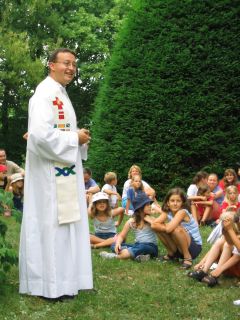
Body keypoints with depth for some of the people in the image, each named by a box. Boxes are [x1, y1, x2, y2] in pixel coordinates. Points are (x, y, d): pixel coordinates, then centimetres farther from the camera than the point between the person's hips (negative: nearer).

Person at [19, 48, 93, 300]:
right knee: (50, 223, -5)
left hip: (64, 171, 10)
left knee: (63, 222, 12)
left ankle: (62, 279, 20)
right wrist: (75, 138, -14)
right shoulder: (45, 93, -13)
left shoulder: (60, 94, 19)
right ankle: (49, 284, 2)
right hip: (50, 173, -10)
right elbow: (40, 134, -26)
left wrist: (79, 138, 7)